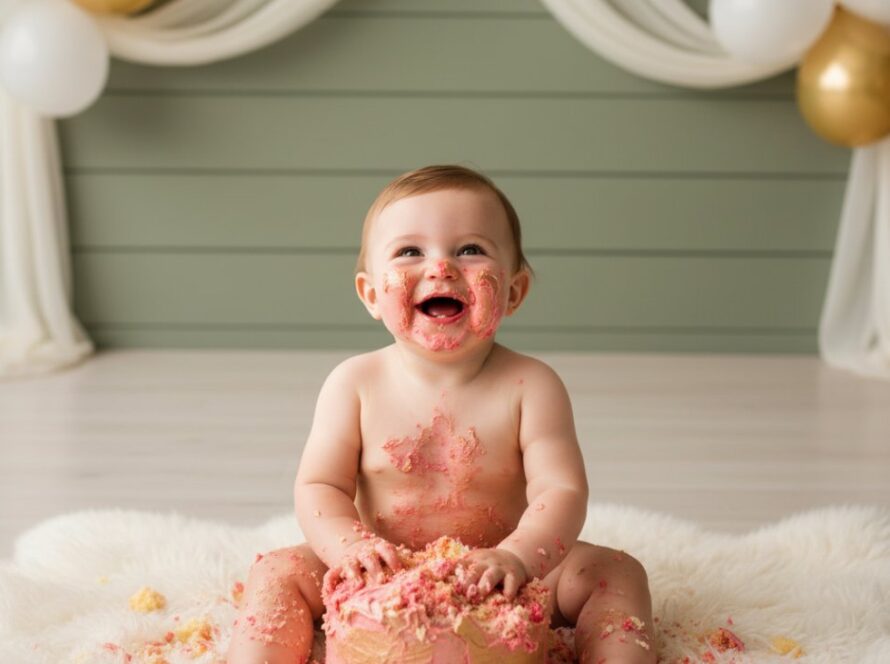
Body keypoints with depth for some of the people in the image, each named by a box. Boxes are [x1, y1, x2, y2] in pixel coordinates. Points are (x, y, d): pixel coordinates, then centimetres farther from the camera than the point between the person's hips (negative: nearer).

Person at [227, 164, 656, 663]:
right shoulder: (355, 384, -9)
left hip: (495, 586, -1)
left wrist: (518, 556, -40)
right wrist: (349, 546, -30)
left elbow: (561, 490, -20)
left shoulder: (530, 386, -13)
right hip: (385, 585, 1)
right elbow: (318, 486, -8)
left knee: (618, 573, -16)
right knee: (278, 572, -15)